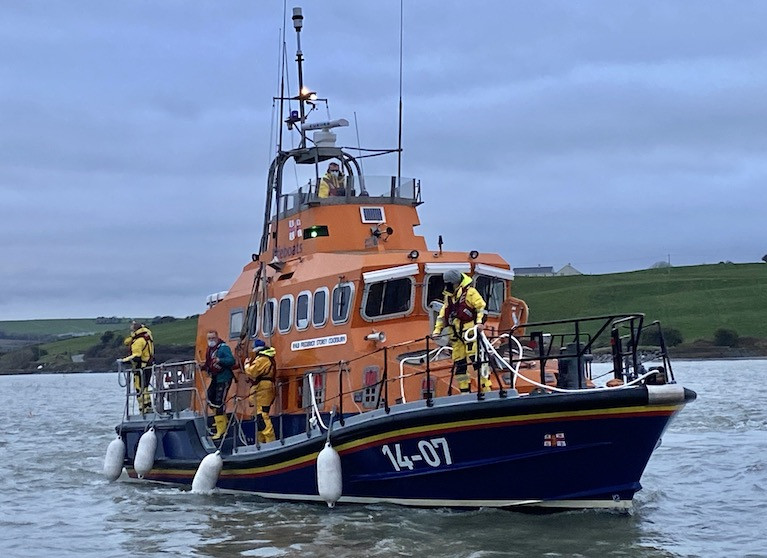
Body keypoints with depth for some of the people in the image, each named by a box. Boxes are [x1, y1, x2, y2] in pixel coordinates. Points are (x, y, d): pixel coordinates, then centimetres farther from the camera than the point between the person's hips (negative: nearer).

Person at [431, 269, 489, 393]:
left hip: (470, 331, -8)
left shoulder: (469, 292, -4)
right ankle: (464, 392, 10)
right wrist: (437, 330, 19)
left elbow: (482, 306, -9)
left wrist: (479, 322, -21)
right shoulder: (448, 296, 19)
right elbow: (443, 314, 24)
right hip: (456, 335, 8)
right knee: (458, 363, 5)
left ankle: (486, 388, -15)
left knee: (475, 359, -15)